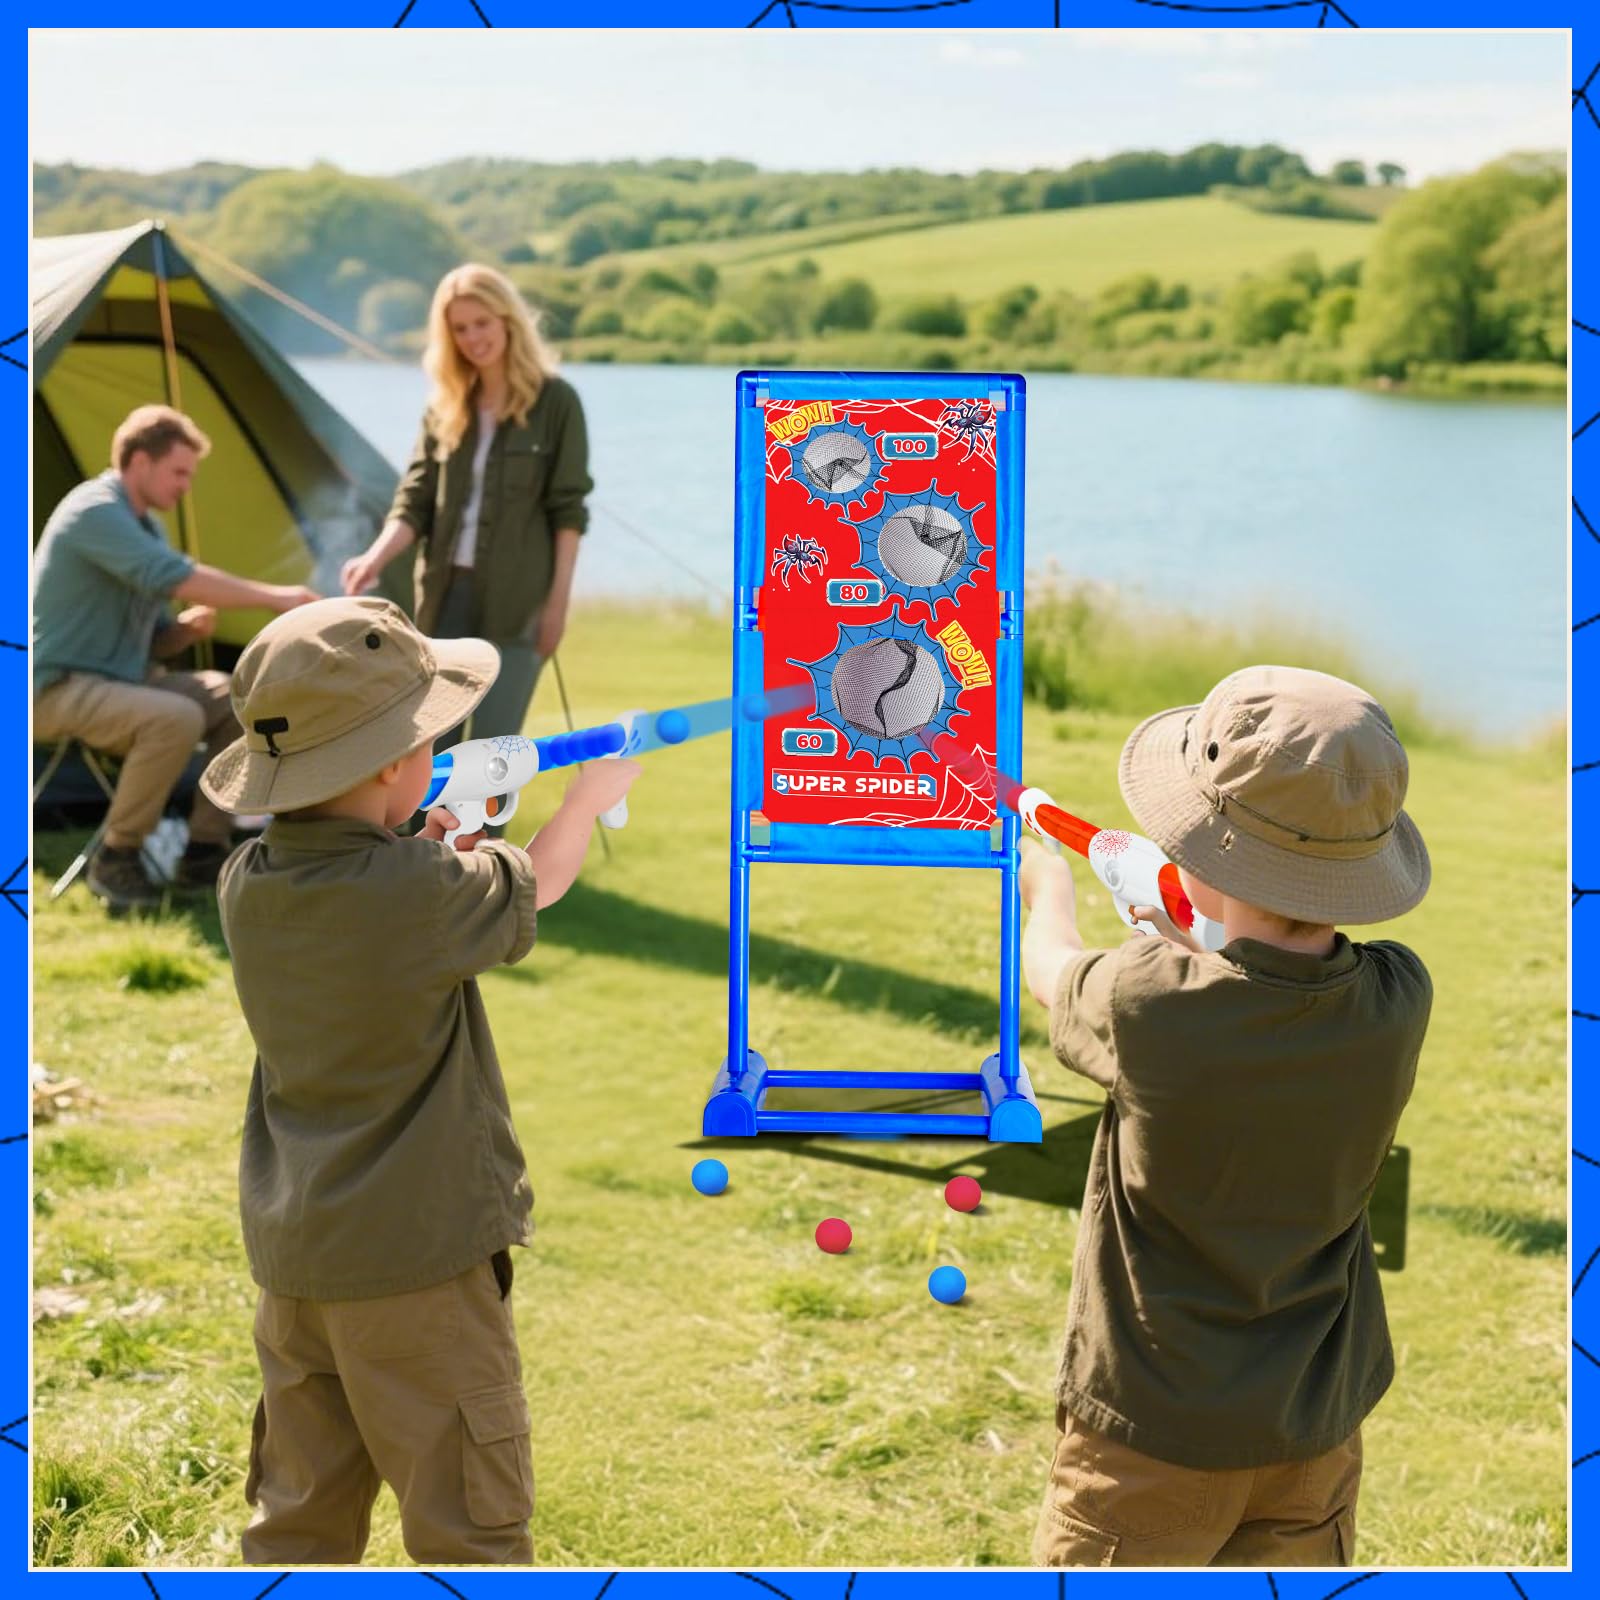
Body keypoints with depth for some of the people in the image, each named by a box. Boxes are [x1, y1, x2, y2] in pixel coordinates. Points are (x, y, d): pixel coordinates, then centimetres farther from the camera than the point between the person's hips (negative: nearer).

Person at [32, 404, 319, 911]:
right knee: (176, 718, -33)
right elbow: (173, 577, -32)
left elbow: (149, 642, 16)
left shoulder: (143, 526, 13)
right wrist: (271, 596, -27)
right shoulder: (94, 511, -18)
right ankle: (113, 861, -17)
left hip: (116, 679, 9)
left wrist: (188, 627, -6)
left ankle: (204, 853, 0)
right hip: (58, 690, -9)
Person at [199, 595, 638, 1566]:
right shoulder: (419, 893, -21)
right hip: (416, 1254, -7)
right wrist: (594, 794, 16)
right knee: (472, 1532, 4)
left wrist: (433, 847, 10)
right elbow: (534, 888, -1)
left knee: (301, 1525, 17)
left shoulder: (246, 884, -1)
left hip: (292, 1256, 7)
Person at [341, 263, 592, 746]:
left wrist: (558, 598, -7)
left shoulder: (554, 401, -3)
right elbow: (415, 501, 6)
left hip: (514, 600, -5)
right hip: (446, 593, 5)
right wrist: (375, 557, -12)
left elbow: (568, 509, -4)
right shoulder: (445, 406, 9)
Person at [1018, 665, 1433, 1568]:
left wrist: (1050, 889, 21)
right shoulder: (1400, 1002, -15)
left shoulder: (1149, 1007, -25)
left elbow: (1051, 969, -1)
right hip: (1317, 1437, 4)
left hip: (1154, 1441, -4)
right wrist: (1196, 940, 23)